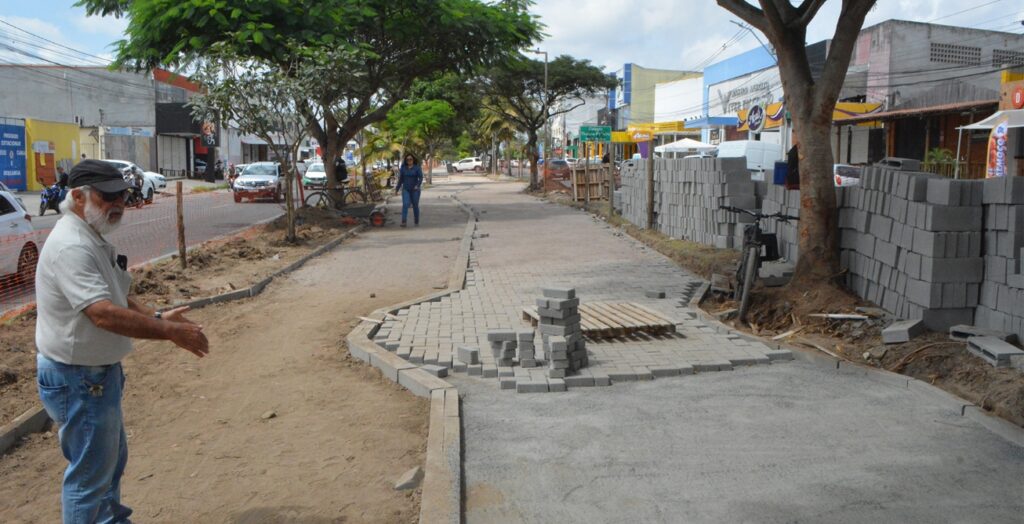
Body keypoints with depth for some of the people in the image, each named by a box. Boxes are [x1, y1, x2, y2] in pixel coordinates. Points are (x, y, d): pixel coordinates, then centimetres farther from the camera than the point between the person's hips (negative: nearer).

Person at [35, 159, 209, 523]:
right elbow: (104, 314, -34)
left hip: (99, 372, 11)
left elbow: (117, 299, 16)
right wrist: (171, 332, -31)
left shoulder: (92, 239, 10)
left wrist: (157, 318, 0)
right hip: (77, 380, -11)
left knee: (112, 459, 25)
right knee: (90, 473, 2)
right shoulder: (71, 246, -25)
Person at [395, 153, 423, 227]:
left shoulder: (417, 168, -2)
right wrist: (397, 188, 14)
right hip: (405, 189, 1)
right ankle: (403, 221, -21)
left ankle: (416, 221, 22)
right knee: (405, 204, -14)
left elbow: (421, 177, -10)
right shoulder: (403, 168, 5)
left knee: (415, 205, 7)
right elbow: (401, 179, 12)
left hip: (414, 190, -1)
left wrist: (418, 185, -26)